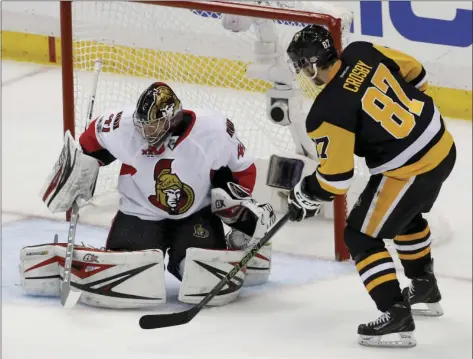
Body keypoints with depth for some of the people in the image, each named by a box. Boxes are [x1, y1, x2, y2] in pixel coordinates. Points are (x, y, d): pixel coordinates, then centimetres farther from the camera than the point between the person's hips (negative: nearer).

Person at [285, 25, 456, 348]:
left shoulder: (328, 111, -20)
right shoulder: (363, 53, -3)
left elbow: (335, 178, -16)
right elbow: (415, 73, 13)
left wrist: (305, 196, 3)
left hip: (409, 170, -9)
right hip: (441, 144, 9)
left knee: (361, 236, 5)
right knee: (405, 215, 34)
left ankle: (397, 314, -3)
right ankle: (425, 288, 49)